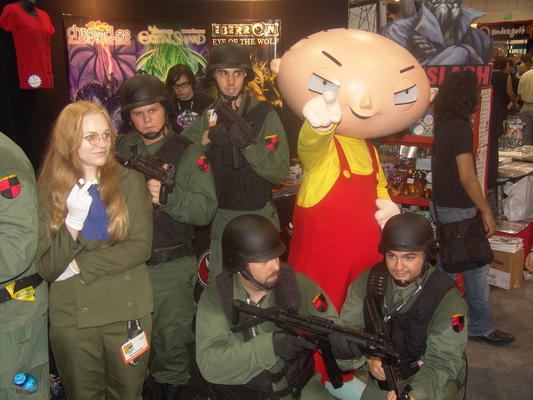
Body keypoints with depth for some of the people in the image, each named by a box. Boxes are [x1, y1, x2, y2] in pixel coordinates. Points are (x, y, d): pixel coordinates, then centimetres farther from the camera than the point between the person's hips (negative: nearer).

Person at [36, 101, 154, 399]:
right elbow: (47, 268, -8)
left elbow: (141, 247, -10)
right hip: (72, 318, 0)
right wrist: (74, 219, -22)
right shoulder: (49, 192, -2)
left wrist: (80, 266, -15)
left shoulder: (132, 182, -2)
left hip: (129, 312, 0)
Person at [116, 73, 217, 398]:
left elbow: (206, 209, -13)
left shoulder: (188, 154, -3)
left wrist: (169, 196, -29)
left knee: (170, 339, 7)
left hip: (170, 267, -3)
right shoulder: (119, 149, 6)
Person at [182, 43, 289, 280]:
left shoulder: (264, 114, -8)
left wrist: (248, 143, -27)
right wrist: (206, 137, -16)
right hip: (220, 218, 4)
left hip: (258, 217, -3)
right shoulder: (209, 115, 6)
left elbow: (280, 171, -16)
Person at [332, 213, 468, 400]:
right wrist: (368, 357, -31)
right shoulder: (367, 281, -11)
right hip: (379, 378, 2)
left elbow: (441, 361, -23)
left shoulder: (447, 298, -20)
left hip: (428, 382, -1)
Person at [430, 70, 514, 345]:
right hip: (458, 210, -9)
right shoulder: (460, 128, -20)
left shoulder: (443, 126, 7)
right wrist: (486, 211, -14)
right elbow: (466, 176, -23)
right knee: (476, 268, 3)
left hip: (441, 206, 9)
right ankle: (481, 327, 15)